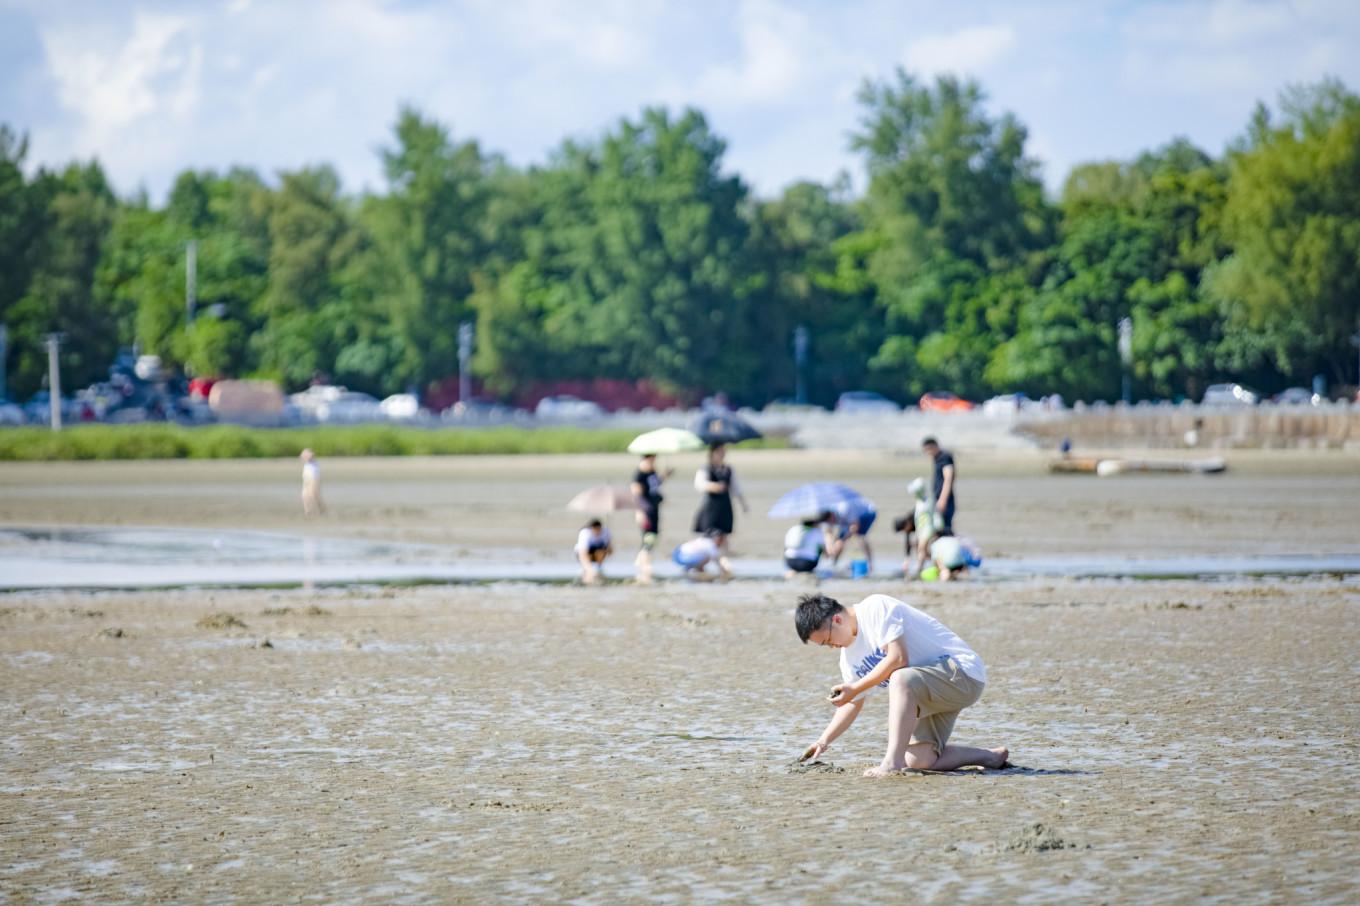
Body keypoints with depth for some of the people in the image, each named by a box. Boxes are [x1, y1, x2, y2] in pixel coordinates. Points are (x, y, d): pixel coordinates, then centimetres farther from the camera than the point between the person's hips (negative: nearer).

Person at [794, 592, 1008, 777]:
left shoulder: (876, 608, -16)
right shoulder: (849, 655, 10)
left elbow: (898, 658, -24)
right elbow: (853, 704, 19)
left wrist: (854, 689, -20)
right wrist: (824, 740, 7)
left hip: (964, 672, -10)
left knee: (900, 678, -36)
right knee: (918, 761, -3)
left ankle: (893, 761, -38)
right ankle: (990, 756, 15)